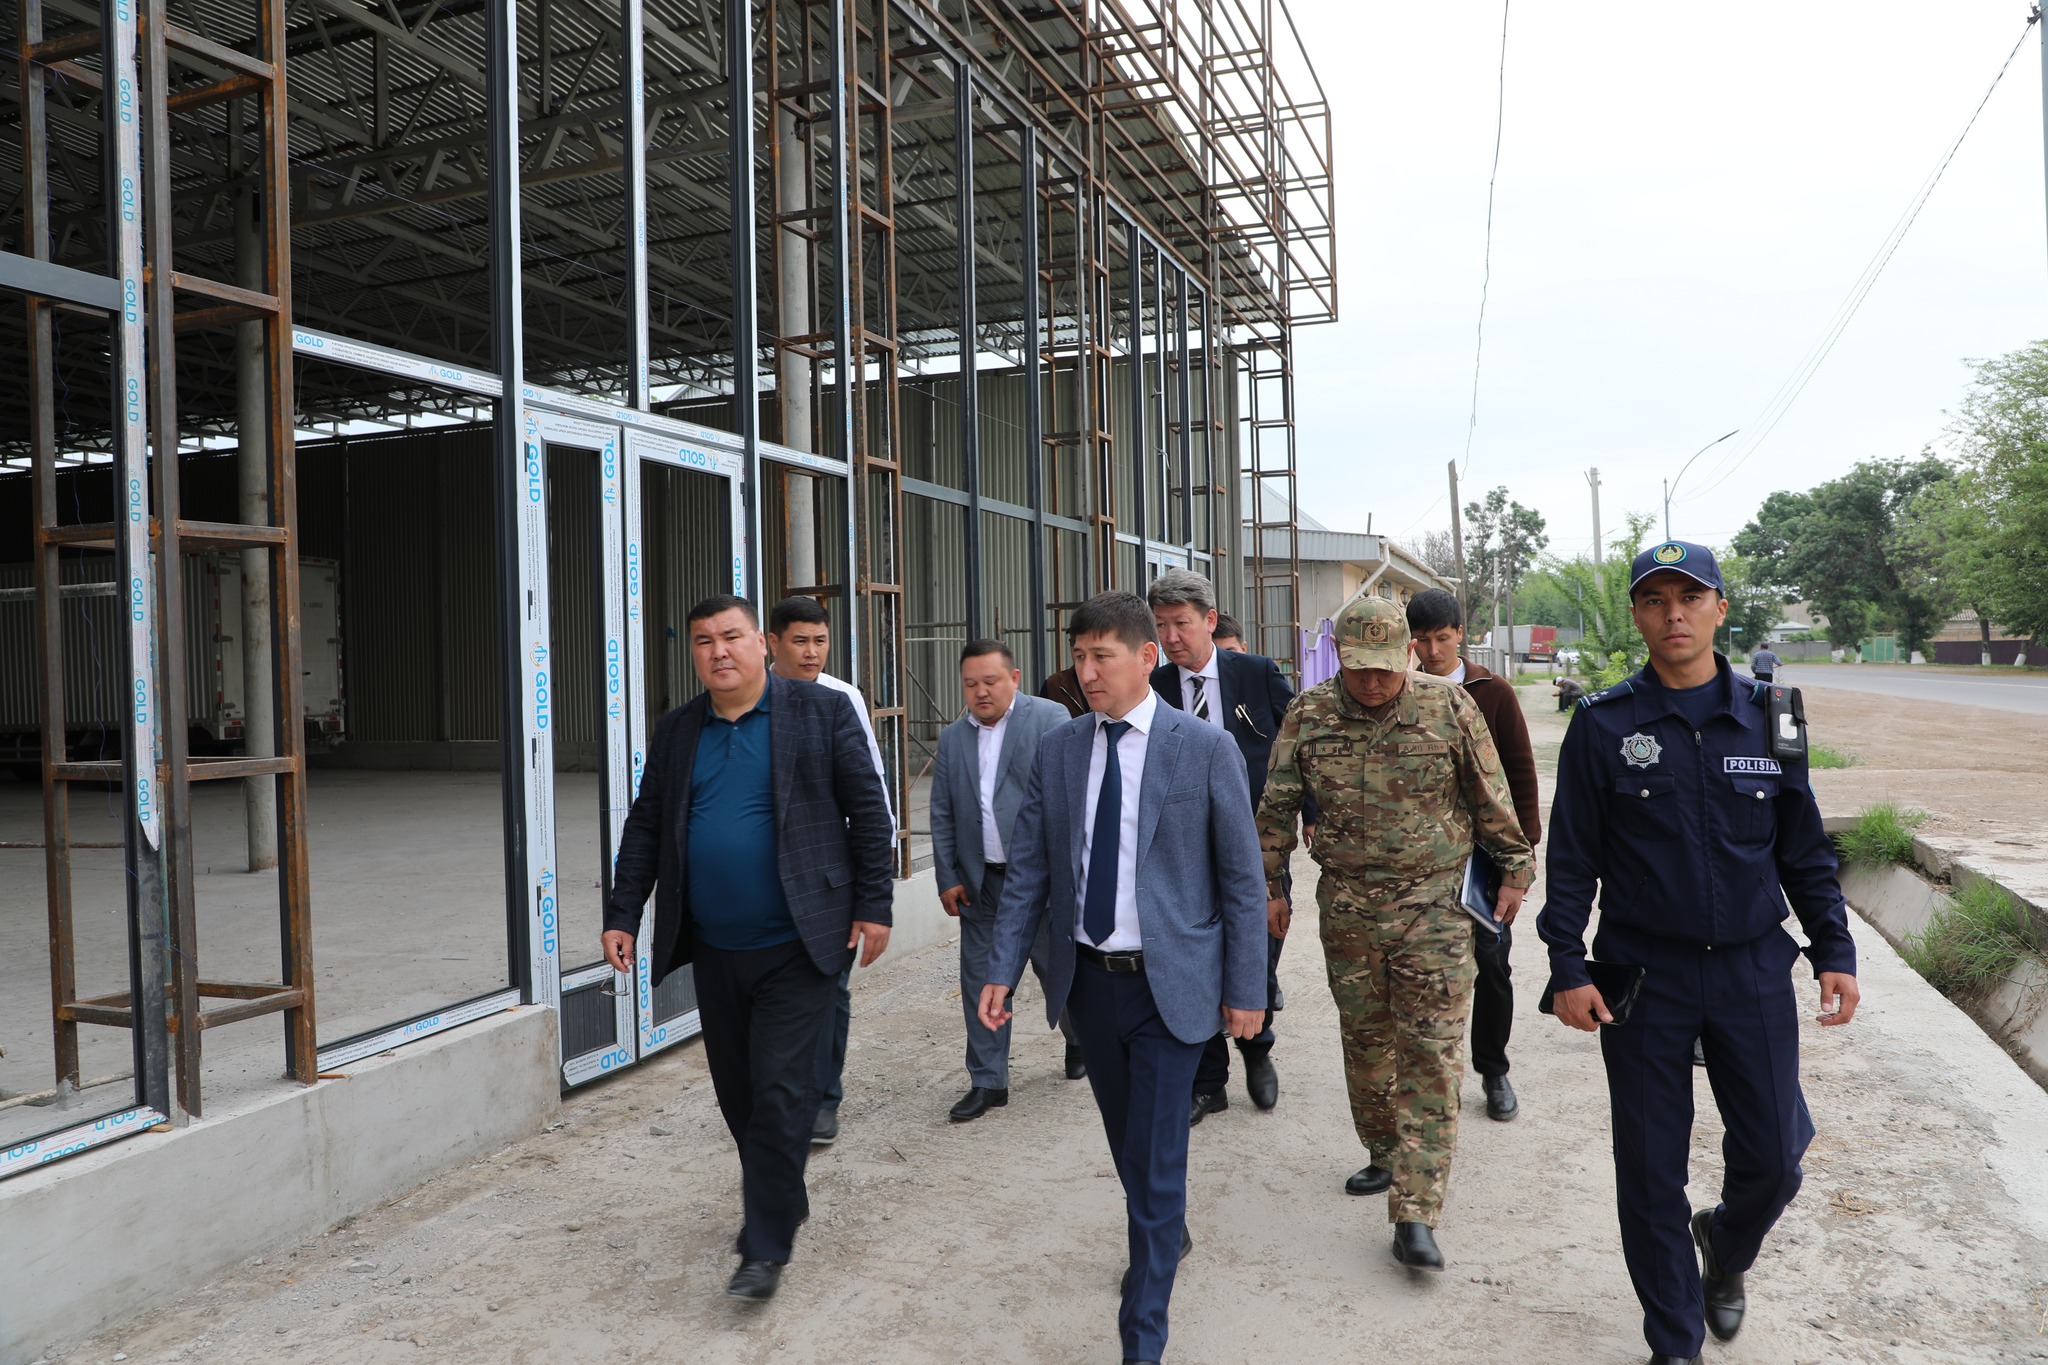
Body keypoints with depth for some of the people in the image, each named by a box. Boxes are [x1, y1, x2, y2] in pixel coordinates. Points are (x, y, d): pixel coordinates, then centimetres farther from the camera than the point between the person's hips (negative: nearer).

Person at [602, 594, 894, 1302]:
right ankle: (783, 1197, 37)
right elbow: (645, 828, 11)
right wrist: (622, 916, 5)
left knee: (781, 1095, -5)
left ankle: (766, 1248, 6)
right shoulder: (675, 730, 8)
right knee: (737, 1092, 15)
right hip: (714, 951, 5)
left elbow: (868, 811, -4)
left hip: (796, 948, -5)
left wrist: (873, 905, -9)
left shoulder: (822, 711, -4)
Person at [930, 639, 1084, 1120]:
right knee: (980, 979, 6)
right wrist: (947, 877, 5)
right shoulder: (952, 738, 9)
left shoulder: (1050, 718, -5)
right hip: (980, 880, 4)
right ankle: (988, 1081, 17)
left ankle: (1079, 1039, 37)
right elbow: (942, 815, 11)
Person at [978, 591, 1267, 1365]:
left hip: (1169, 983, -4)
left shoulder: (1205, 749, -8)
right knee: (1126, 1139, 21)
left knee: (1156, 1154, -1)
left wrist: (1247, 989, -5)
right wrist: (1003, 971, -2)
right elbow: (1027, 872, 4)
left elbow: (1241, 877, -5)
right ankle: (1166, 1235, 50)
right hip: (1088, 978, 4)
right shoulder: (1056, 752, 2)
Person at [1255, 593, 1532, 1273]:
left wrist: (1514, 870, 9)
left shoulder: (1449, 706, -5)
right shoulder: (1308, 714, 0)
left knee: (1430, 1053, -6)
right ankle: (1385, 1153, 36)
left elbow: (1491, 799, 5)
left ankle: (1414, 1215, -4)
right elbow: (1276, 807, 8)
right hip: (1347, 905, 3)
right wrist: (1270, 885, 10)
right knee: (1365, 1039, 14)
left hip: (1434, 904, -2)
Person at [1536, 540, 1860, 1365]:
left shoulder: (1765, 717, 3)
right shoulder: (1603, 725, -4)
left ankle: (1726, 1249, 40)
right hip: (1642, 978, -2)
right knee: (1650, 1172, 6)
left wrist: (1834, 953, 4)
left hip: (1754, 971, 2)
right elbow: (1571, 860, -2)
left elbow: (1805, 850, 10)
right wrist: (1569, 970, -7)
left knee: (1773, 1157, 6)